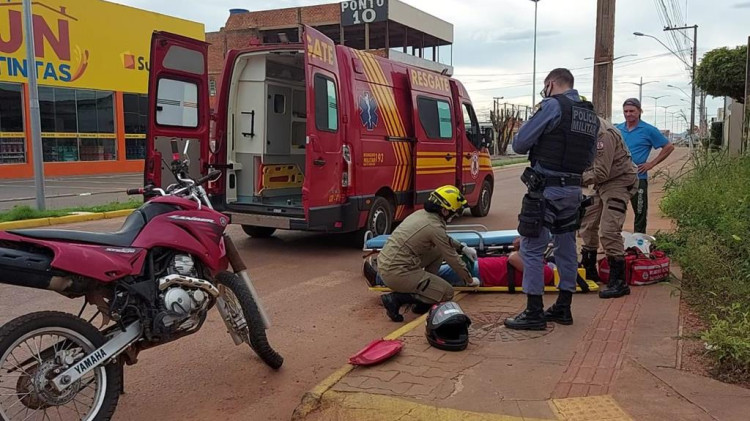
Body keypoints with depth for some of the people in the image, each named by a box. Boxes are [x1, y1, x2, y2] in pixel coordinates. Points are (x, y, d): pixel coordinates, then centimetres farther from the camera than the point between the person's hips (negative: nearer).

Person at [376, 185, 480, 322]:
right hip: (397, 273, -9)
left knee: (438, 251, 18)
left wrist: (463, 248, 33)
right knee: (447, 293, 2)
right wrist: (470, 280, 11)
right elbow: (452, 259, -3)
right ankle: (396, 298, -6)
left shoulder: (421, 213, 10)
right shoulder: (435, 227, -14)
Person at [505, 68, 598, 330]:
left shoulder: (553, 105, -10)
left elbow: (519, 144, -10)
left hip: (546, 189, -8)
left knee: (532, 249, -2)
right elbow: (589, 158, 19)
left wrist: (538, 144, 11)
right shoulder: (591, 114, 13)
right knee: (566, 248, 15)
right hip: (573, 189, 8)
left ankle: (534, 313, 0)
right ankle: (563, 308, 25)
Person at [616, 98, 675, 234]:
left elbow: (669, 147, 2)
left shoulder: (649, 130, -3)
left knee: (640, 213, 4)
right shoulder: (617, 129, 8)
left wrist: (652, 163, -4)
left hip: (638, 178, -3)